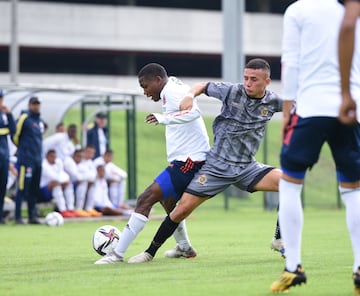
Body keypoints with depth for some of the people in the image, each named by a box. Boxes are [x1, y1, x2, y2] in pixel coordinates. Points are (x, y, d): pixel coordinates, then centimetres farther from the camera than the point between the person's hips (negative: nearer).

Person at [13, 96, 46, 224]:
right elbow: (15, 135, -5)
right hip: (26, 159, -7)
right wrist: (21, 147, 10)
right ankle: (18, 217, -7)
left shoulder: (40, 121, 15)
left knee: (34, 189, 9)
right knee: (22, 188, -9)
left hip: (38, 159, 7)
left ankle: (32, 216, 15)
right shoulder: (24, 118, -8)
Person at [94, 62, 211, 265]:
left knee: (146, 200, -14)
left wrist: (164, 118, -34)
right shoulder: (176, 89, 16)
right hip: (189, 159, 11)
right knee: (167, 199, 31)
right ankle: (184, 248, 41)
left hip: (188, 160, -11)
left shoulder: (172, 90, -14)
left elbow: (193, 112, -29)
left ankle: (118, 254, -15)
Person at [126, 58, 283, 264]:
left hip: (247, 168, 2)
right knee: (183, 208, -8)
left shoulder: (272, 101, -3)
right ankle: (151, 252, 11)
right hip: (217, 166, -2)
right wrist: (191, 95, -14)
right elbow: (204, 86, 6)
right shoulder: (232, 91, -9)